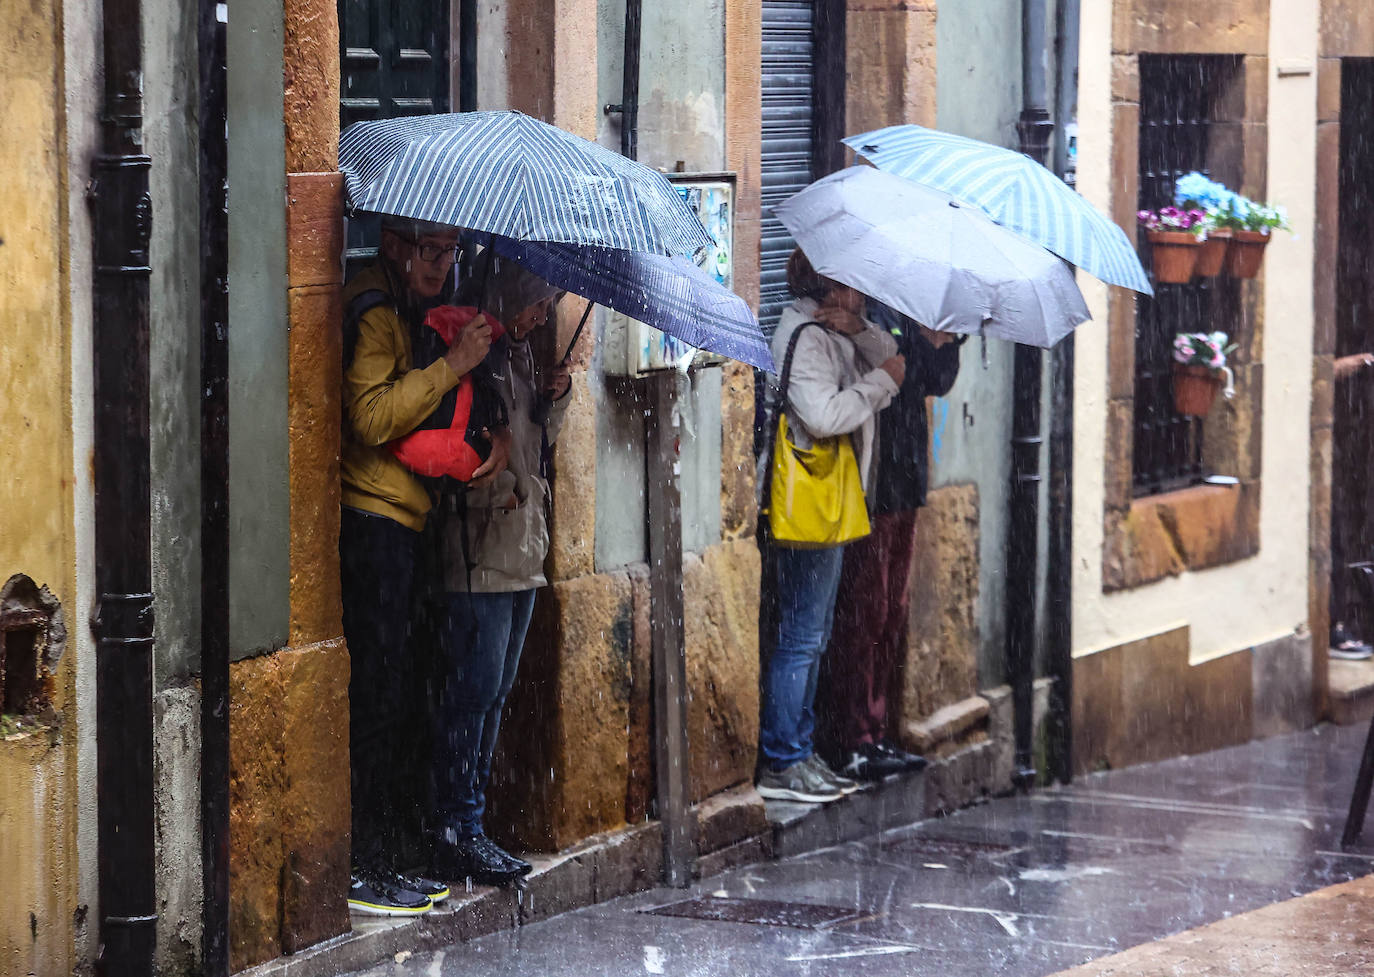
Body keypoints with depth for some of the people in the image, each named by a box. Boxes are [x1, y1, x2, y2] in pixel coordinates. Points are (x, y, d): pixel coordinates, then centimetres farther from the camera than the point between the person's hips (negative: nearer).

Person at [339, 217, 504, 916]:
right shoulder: (373, 312, -10)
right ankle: (364, 873, -8)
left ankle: (381, 862, 15)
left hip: (401, 522, 10)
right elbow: (372, 416, -23)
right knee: (379, 694, -9)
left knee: (399, 695, 10)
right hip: (372, 522, -10)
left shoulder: (419, 314, 21)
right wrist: (452, 365, -21)